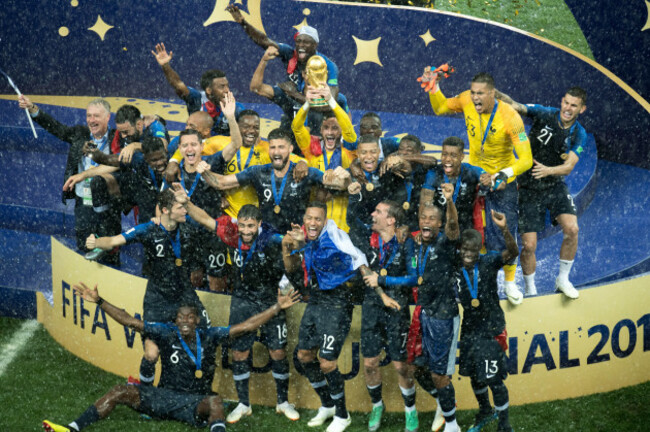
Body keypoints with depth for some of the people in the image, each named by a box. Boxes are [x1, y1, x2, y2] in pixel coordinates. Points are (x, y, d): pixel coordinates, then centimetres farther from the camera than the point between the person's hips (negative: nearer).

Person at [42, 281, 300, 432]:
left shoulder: (209, 337, -1)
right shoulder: (167, 333, 1)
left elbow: (246, 326, -4)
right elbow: (129, 321, 0)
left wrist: (278, 308, -10)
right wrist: (99, 302, -6)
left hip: (194, 402, -2)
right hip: (163, 396, 2)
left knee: (215, 401, -34)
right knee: (121, 391, -14)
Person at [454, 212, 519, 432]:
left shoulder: (488, 262, -14)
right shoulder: (456, 269, -2)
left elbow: (512, 252, -31)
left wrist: (504, 229, -47)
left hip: (491, 328, -5)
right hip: (470, 329, 5)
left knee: (494, 379, -5)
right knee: (475, 376, 19)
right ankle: (485, 412, 44)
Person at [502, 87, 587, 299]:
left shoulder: (579, 134, -4)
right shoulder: (545, 115, -10)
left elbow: (568, 166, -13)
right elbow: (517, 107, -22)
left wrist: (548, 170, -33)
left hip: (555, 186, 2)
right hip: (529, 188, -2)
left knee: (571, 229, -19)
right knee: (529, 245, -4)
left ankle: (563, 279, 5)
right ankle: (530, 291, 20)